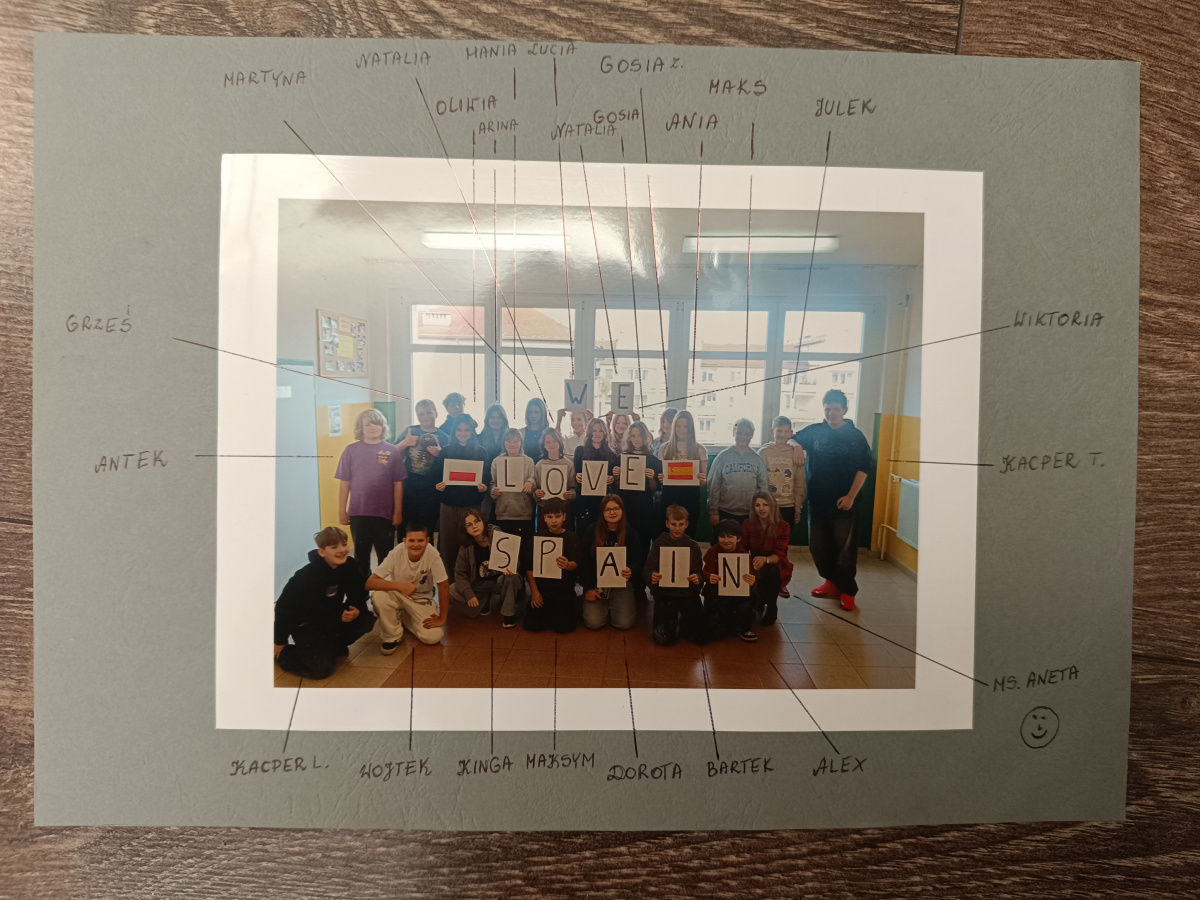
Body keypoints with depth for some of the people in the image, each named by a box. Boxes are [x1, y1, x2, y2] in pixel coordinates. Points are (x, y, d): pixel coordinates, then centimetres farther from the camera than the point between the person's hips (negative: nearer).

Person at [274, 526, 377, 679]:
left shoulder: (350, 566, -13)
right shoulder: (307, 575, -27)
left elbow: (357, 595, -3)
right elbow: (284, 606, -17)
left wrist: (356, 610, -28)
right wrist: (280, 641, -8)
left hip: (332, 617, 5)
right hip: (306, 623, -5)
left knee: (366, 621, -17)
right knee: (322, 668, -18)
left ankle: (334, 645, 9)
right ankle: (282, 653, 9)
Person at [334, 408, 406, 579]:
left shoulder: (392, 451, 0)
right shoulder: (351, 450, 1)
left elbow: (398, 483, 1)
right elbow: (344, 483, 3)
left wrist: (398, 511, -2)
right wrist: (342, 511, 2)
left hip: (386, 514, -1)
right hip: (359, 514, 1)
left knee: (386, 557, 9)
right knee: (361, 556, 13)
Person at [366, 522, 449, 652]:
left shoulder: (432, 554, -26)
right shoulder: (397, 553, -25)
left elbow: (443, 585, -18)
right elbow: (369, 583, -28)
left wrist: (441, 618, -14)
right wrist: (401, 585, -38)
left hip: (422, 600, 1)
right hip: (397, 595, -1)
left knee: (433, 637, -19)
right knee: (379, 596, -32)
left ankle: (405, 619, 13)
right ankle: (393, 636, -6)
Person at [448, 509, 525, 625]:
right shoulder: (465, 548, -6)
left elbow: (514, 560, -6)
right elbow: (460, 574, -4)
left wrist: (509, 568, -31)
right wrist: (469, 594, -20)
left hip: (500, 582, -2)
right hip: (478, 585, 3)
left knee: (512, 577, -37)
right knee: (451, 591, -20)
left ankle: (509, 613, -15)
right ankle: (484, 605, 1)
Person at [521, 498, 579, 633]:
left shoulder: (572, 537, -2)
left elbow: (575, 564, -13)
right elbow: (529, 566, 1)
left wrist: (567, 565, -37)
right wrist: (534, 591, -7)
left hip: (564, 590, -1)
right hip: (541, 588, 1)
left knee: (564, 627, -9)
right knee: (532, 626, -6)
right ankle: (548, 613, 26)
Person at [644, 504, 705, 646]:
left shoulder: (693, 546, 8)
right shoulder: (659, 544, 2)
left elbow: (699, 571, 6)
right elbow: (647, 570, -1)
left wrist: (697, 577, -19)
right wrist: (652, 577, -25)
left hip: (688, 592, 2)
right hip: (664, 592, -2)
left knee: (701, 637, -9)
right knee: (664, 639, -15)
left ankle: (683, 622, 26)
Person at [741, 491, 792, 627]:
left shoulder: (783, 527, -13)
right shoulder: (748, 524, -5)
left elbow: (779, 555, -22)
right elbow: (743, 550, -5)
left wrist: (765, 559, -44)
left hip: (776, 567, -2)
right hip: (754, 568, 3)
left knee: (770, 570, -38)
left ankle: (772, 607, -11)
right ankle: (759, 601, 18)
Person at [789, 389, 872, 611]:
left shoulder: (855, 436, -1)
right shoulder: (814, 432, 5)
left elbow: (863, 468, -4)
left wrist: (850, 496, -13)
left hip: (842, 504, -3)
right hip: (817, 502, 3)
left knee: (844, 548, 3)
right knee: (818, 547, 10)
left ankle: (848, 591, 16)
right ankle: (832, 582, 29)